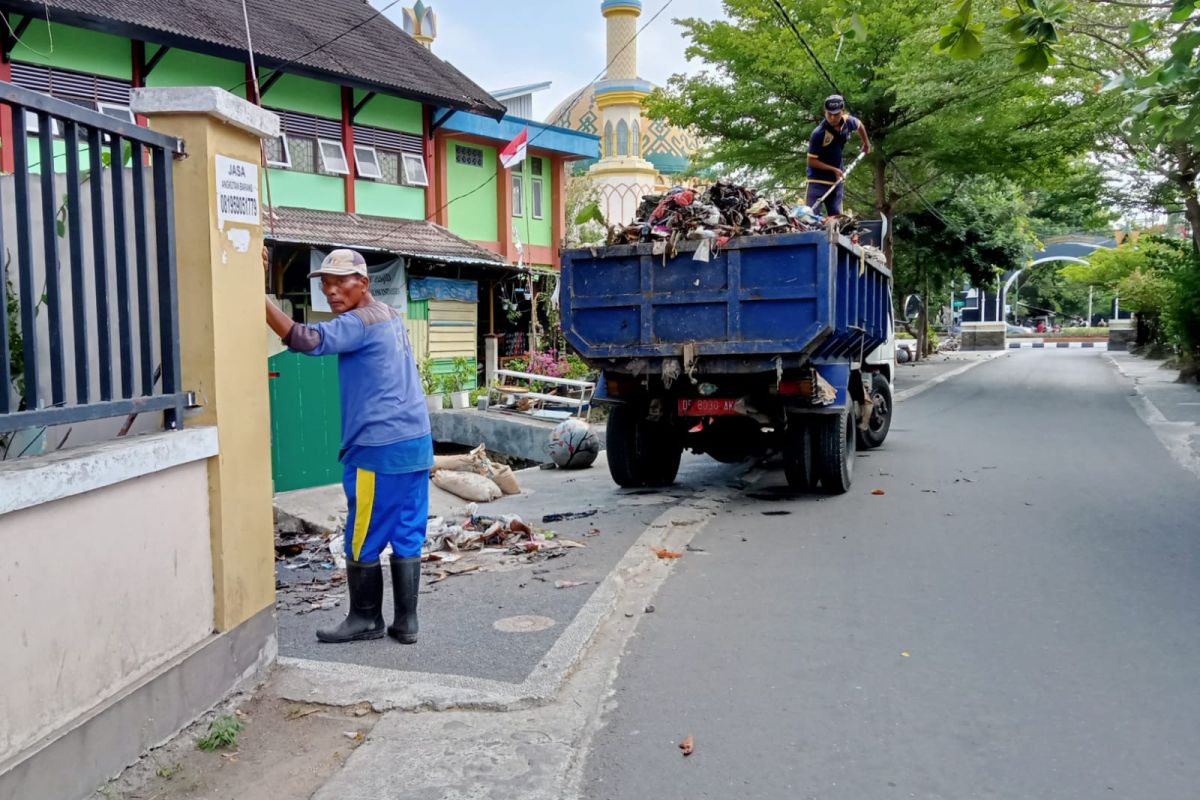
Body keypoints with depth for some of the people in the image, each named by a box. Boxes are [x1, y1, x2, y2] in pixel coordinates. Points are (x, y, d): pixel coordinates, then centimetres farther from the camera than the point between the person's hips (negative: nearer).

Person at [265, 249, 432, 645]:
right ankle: (406, 621, 15)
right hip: (416, 443, 9)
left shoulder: (360, 323, -12)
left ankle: (365, 619, 16)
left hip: (380, 450, -9)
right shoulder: (390, 315, 16)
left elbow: (304, 339, -25)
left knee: (363, 541, 4)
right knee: (407, 538, 10)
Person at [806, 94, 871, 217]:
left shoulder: (847, 122, -7)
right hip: (818, 180, -5)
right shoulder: (818, 134, -23)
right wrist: (833, 169, -21)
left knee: (836, 217, 10)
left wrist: (866, 143, 31)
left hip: (837, 180, 6)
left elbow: (859, 125, 19)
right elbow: (811, 161, -17)